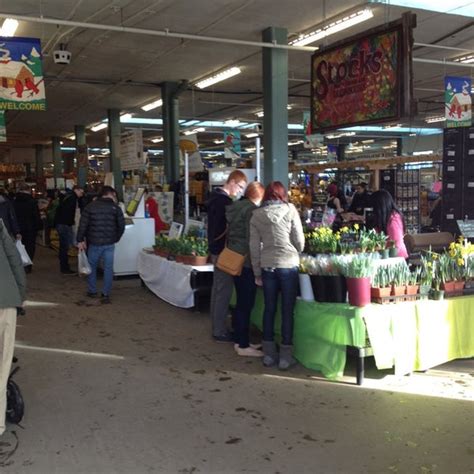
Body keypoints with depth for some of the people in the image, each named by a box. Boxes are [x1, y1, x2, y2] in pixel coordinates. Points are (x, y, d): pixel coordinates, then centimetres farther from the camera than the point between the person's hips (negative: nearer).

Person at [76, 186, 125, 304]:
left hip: (94, 242, 1)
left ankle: (92, 291, 25)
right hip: (109, 243, -1)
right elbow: (121, 226, -1)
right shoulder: (115, 208, -1)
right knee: (108, 268, 6)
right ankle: (106, 294, 5)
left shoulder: (90, 206, 0)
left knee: (92, 266, 18)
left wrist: (80, 240, -1)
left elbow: (83, 224, -5)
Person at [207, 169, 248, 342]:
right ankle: (220, 331, 1)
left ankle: (217, 327, 24)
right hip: (223, 251, -11)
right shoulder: (223, 201, -18)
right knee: (224, 291, -5)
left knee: (217, 289, 15)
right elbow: (224, 229, -23)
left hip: (216, 250, 11)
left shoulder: (216, 197, 14)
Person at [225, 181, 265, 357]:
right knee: (246, 303, -2)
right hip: (246, 260, -9)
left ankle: (238, 340, 23)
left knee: (241, 302, 16)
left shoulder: (234, 207, 11)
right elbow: (252, 239, -18)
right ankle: (243, 345, 4)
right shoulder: (251, 210, -14)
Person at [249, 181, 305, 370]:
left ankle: (269, 353, 20)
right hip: (288, 265, -2)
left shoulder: (256, 215, 3)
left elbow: (254, 247, 3)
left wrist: (257, 273, 11)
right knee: (287, 310, 5)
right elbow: (299, 240, -2)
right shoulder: (290, 209, -2)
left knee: (269, 309, 12)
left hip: (267, 266, 2)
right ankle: (285, 355, 10)